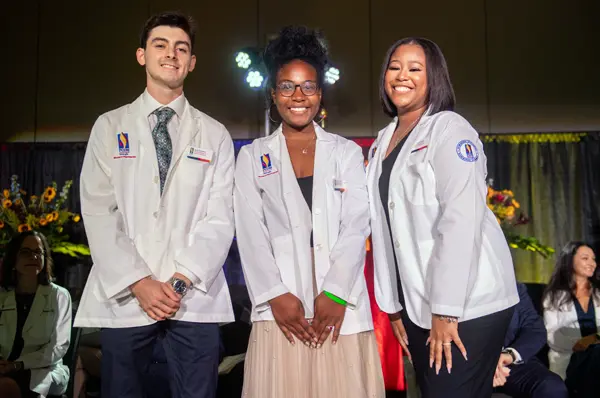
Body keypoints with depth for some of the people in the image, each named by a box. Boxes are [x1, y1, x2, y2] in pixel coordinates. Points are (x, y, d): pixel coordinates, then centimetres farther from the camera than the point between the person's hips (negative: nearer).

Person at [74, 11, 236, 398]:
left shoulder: (215, 134, 9)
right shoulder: (110, 126, 8)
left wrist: (182, 279, -11)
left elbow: (220, 217, 1)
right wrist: (138, 282, -10)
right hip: (124, 297, 0)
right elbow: (98, 212, 0)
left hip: (196, 298, 0)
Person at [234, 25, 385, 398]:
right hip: (282, 304, 0)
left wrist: (336, 293, -11)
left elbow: (357, 226, 1)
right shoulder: (252, 156, 12)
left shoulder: (347, 152, 12)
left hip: (340, 303, 0)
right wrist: (276, 295, -10)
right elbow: (251, 234, 2)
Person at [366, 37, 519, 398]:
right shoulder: (383, 142, 13)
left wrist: (446, 311, -21)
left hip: (467, 302, -6)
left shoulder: (450, 129, -7)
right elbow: (385, 228, 11)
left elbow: (461, 220, -17)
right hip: (415, 302, 6)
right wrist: (393, 305, 10)